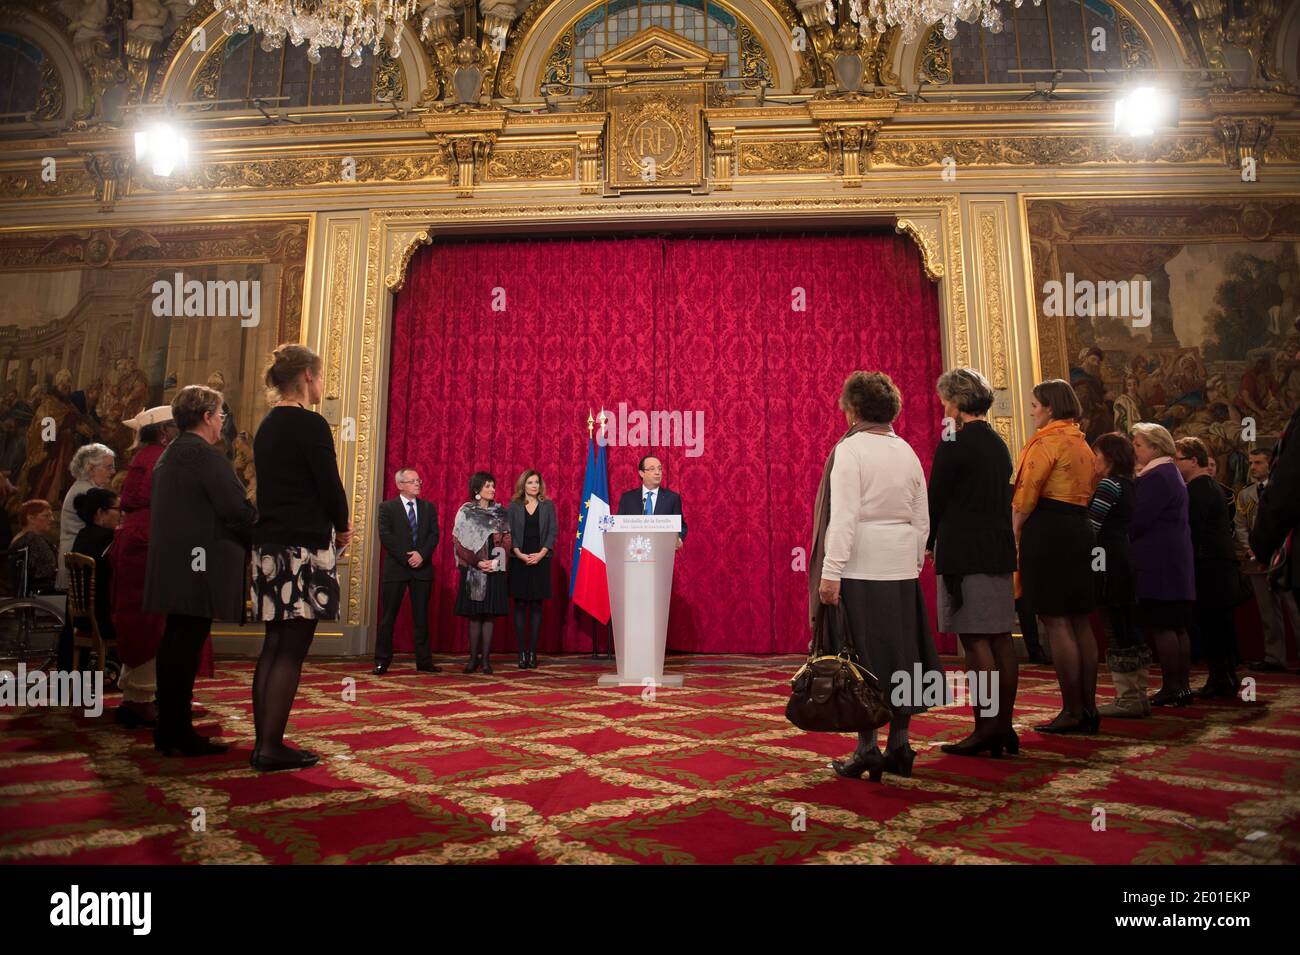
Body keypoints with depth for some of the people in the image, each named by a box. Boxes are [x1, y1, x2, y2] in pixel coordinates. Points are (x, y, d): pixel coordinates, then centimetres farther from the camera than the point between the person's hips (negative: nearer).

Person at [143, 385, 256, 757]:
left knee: (175, 642, 14)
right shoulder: (206, 454, -13)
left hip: (172, 565, 10)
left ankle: (167, 730, 21)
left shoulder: (168, 455, 17)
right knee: (187, 646, -6)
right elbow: (236, 509, -18)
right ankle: (180, 734, 0)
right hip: (199, 565, -10)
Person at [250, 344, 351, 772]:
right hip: (303, 548, -8)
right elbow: (330, 486, -14)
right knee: (292, 649, -2)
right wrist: (342, 527, 5)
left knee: (274, 646, 13)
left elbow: (275, 487, 16)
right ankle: (272, 748, 3)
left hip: (268, 544, 9)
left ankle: (263, 742, 18)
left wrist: (332, 523, 13)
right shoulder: (311, 425, -11)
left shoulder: (266, 427, 14)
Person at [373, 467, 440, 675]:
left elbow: (434, 535, 3)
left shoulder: (429, 507, 12)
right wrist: (406, 558, -13)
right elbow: (386, 536, -7)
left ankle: (424, 661, 9)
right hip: (396, 568, -2)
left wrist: (422, 555, -13)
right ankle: (382, 661, 10)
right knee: (388, 617, 2)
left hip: (422, 568, 3)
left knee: (421, 617, 5)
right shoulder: (387, 507, 3)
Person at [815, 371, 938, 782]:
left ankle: (867, 750, 5)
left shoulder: (850, 449, -9)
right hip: (901, 568, 6)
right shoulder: (907, 452, 10)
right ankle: (899, 745, 19)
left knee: (863, 657, 1)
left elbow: (844, 517, -17)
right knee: (901, 653, 11)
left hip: (861, 568, -6)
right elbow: (922, 520, 11)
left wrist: (830, 572, -16)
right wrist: (914, 563, 19)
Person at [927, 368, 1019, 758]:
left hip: (964, 552, -8)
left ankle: (986, 729, -1)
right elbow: (1004, 499, 16)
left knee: (975, 639, -5)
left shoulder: (954, 444, -11)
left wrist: (929, 544, 6)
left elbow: (936, 499, -8)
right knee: (1000, 638, 9)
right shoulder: (998, 444, 13)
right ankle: (1004, 727, 16)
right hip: (1000, 551, 8)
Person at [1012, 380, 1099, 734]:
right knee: (1080, 622, 11)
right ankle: (1089, 708, 16)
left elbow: (1027, 492, -14)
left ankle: (1072, 711, -3)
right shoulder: (1082, 444, 19)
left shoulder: (1047, 441, -9)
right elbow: (1087, 493, 19)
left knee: (1056, 622, -6)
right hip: (1079, 530, 9)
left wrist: (1016, 531, -6)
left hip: (1047, 531, -9)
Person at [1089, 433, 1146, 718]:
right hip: (1127, 559, 9)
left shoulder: (1109, 484, -11)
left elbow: (1092, 526, -15)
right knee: (1131, 630, 12)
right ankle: (1138, 696, 19)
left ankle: (1127, 698, -1)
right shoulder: (1128, 485, 16)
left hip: (1110, 564, -9)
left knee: (1118, 632, -5)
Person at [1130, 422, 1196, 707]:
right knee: (1177, 626, 11)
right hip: (1176, 561, 10)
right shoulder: (1171, 473, 19)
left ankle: (1170, 687, -2)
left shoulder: (1155, 477, -14)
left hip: (1158, 563, -10)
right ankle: (1182, 686, 16)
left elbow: (1138, 520, -19)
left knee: (1161, 627, -6)